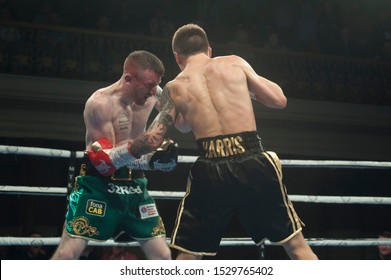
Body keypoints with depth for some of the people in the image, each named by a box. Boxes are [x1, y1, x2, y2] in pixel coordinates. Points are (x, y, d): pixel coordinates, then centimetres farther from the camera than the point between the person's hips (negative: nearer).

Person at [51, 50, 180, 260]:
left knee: (163, 256, 4)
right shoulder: (101, 103, -20)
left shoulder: (152, 94, 0)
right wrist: (150, 159, -32)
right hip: (98, 185, -6)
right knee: (67, 253, -11)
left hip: (134, 186, 6)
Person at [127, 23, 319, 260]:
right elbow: (279, 100, 11)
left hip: (211, 172, 0)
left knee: (188, 256, 15)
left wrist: (129, 150, 24)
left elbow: (153, 140, 4)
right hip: (253, 163, 0)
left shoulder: (174, 87, 10)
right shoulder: (235, 63, 9)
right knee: (296, 245, 12)